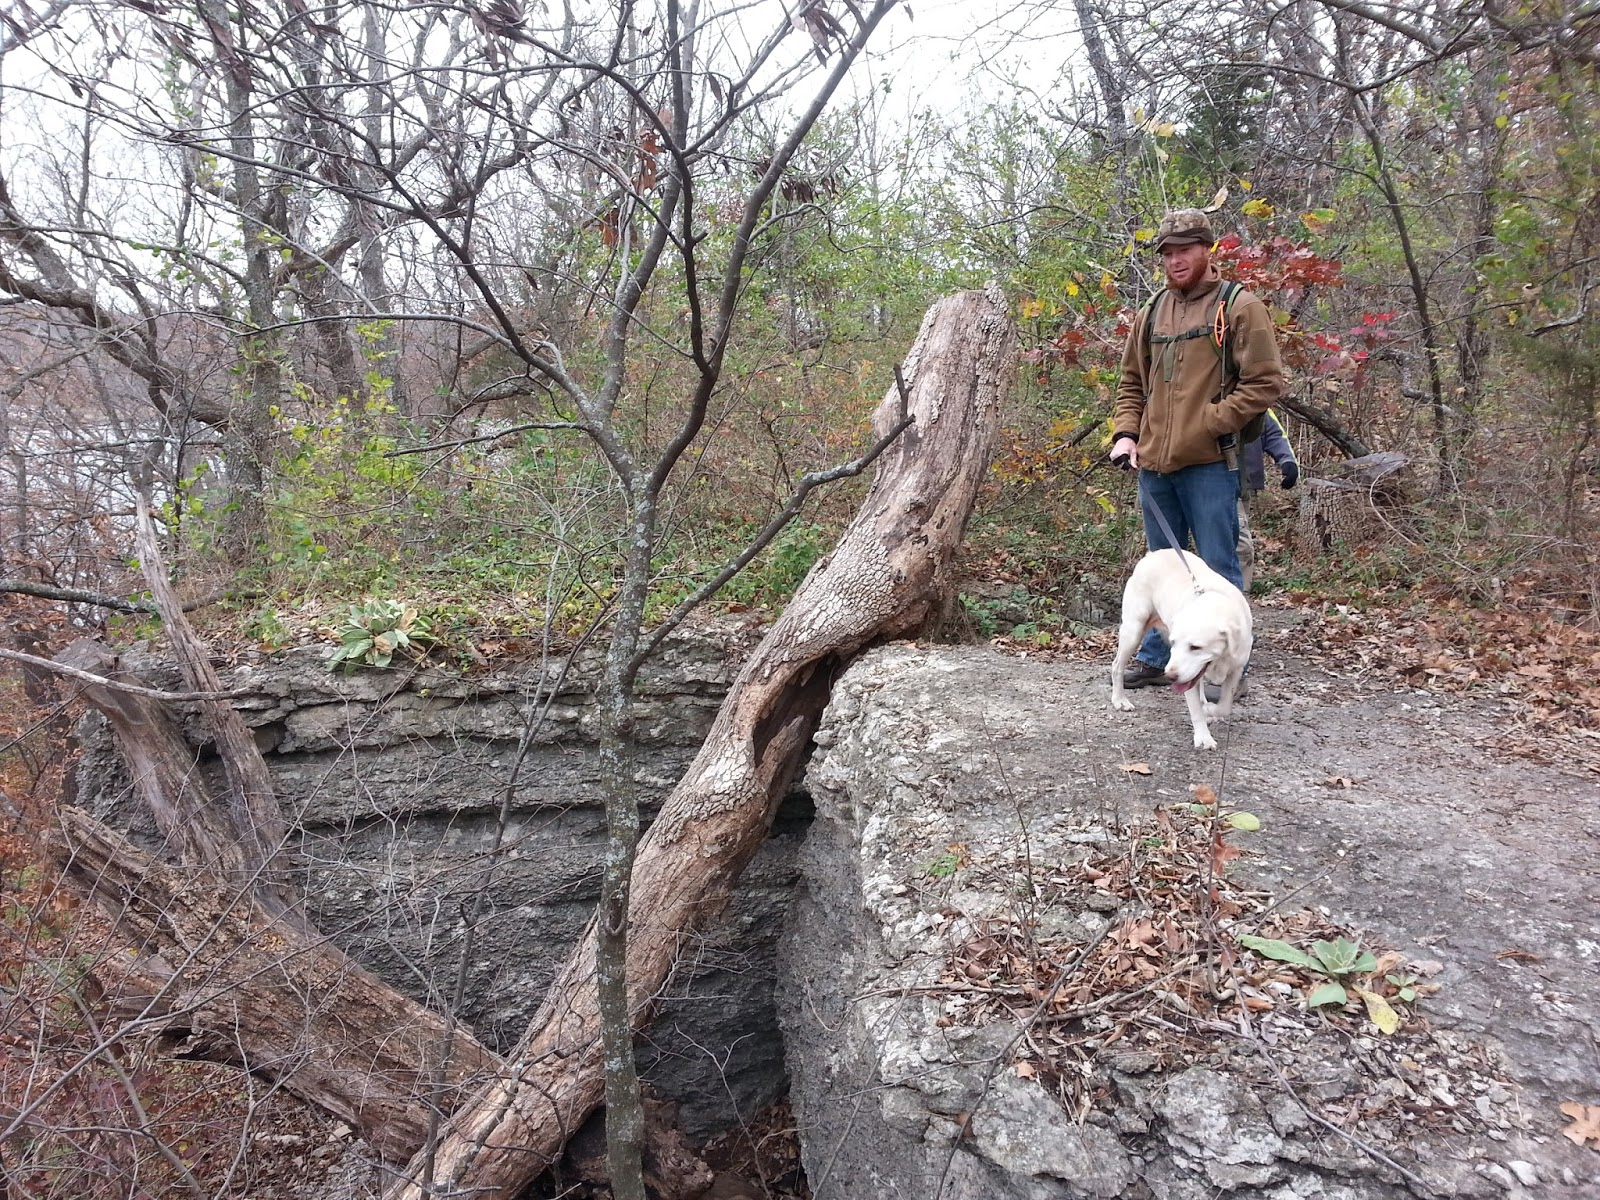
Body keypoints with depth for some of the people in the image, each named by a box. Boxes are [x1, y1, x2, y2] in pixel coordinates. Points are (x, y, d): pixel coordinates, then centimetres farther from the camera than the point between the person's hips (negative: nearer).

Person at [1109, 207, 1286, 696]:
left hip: (1210, 464, -6)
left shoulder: (1239, 308, -3)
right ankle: (1155, 656, 26)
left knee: (1217, 568, 0)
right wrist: (1126, 433, 5)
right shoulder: (1151, 314, 14)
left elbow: (1265, 382, -8)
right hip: (1154, 463, 6)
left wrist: (1209, 424, -15)